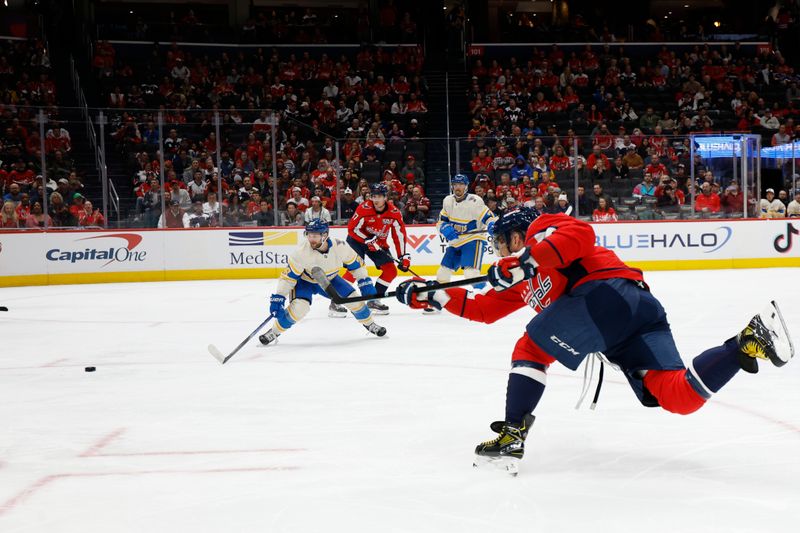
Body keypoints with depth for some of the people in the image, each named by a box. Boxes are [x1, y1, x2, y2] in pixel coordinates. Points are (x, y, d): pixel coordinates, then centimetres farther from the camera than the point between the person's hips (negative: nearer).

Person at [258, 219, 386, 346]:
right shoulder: (302, 252, -34)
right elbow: (288, 276, -27)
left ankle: (369, 324, 21)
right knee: (299, 307, -28)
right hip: (305, 281, -3)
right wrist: (278, 298, -30)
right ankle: (274, 331, -8)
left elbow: (356, 263, -9)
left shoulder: (340, 247, -27)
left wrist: (365, 283, -8)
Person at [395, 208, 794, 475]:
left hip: (608, 290, -9)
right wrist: (432, 296, 36)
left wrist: (529, 261, -13)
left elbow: (580, 233, -6)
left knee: (531, 350, 1)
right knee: (680, 397, -9)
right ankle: (749, 341, -19)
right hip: (641, 311, 9)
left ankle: (512, 437, -5)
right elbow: (485, 309, 39)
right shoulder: (520, 282, 40)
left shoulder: (543, 228, 15)